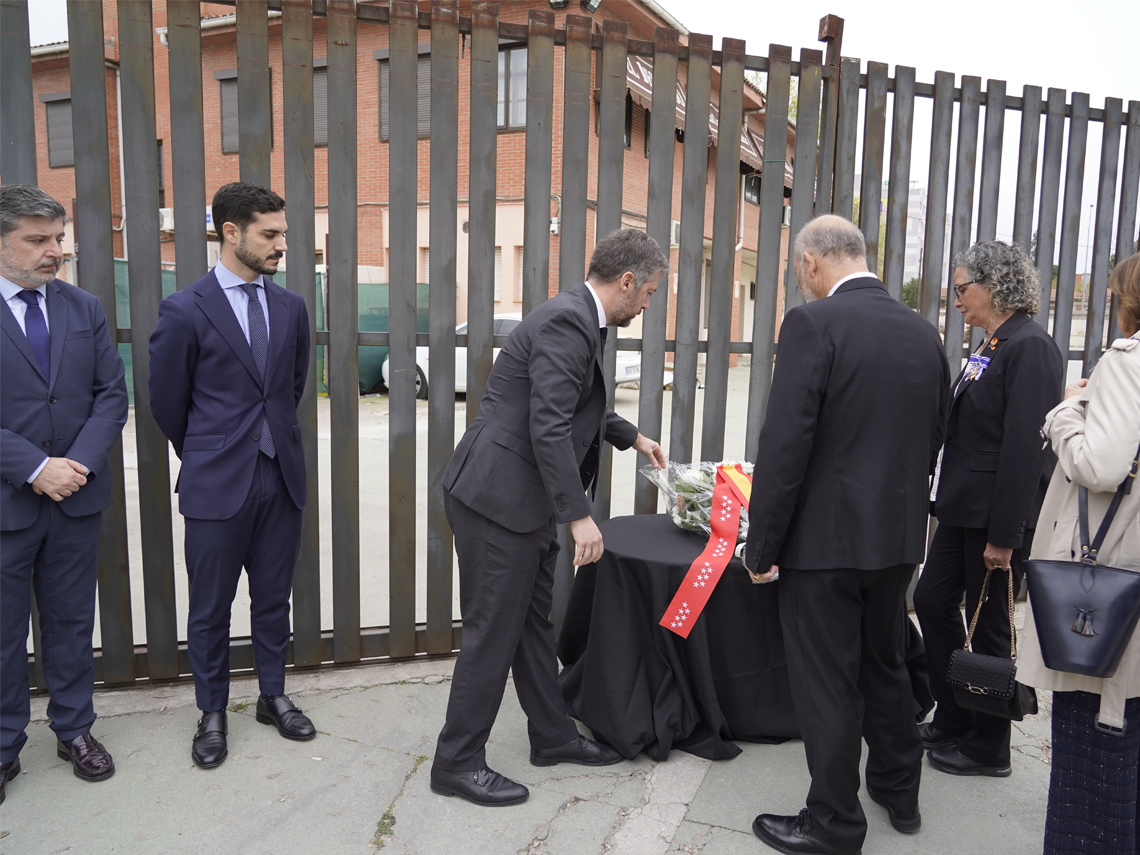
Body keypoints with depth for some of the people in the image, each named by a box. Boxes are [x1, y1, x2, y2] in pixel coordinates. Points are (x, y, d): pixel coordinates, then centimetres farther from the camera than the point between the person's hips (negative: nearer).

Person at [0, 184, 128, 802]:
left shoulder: (84, 309, 6)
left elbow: (112, 393, 3)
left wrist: (80, 462, -11)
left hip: (77, 497, 3)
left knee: (72, 622, 15)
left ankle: (74, 730, 31)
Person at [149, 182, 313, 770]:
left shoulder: (291, 308, 5)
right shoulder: (184, 311, -8)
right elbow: (167, 402, 1)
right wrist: (203, 457, 12)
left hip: (281, 479, 4)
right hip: (216, 485, -3)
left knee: (273, 599, 15)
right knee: (210, 608, 10)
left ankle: (273, 697, 33)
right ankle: (212, 715, 29)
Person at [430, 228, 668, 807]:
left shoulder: (578, 318, 13)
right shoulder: (566, 323, -19)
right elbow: (549, 430, -26)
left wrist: (632, 437, 35)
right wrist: (579, 516, -24)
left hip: (522, 499, 10)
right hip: (497, 498, -10)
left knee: (533, 622, 19)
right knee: (492, 631, 1)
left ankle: (553, 737, 34)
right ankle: (458, 763, 17)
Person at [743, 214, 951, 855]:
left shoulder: (813, 323, -16)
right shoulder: (924, 332, 5)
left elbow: (785, 446, -20)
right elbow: (934, 441, 12)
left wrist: (762, 547, -12)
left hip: (826, 536, -7)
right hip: (900, 537, 7)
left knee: (828, 683, 7)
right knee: (886, 665, 24)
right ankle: (899, 791, 42)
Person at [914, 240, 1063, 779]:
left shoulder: (1029, 348, -17)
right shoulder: (991, 347, 13)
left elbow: (1024, 446, -22)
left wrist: (1004, 535, -22)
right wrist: (947, 500, 16)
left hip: (997, 515, -9)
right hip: (963, 508, 9)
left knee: (988, 626, 4)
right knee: (932, 600, 15)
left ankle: (988, 748, 24)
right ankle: (952, 720, 33)